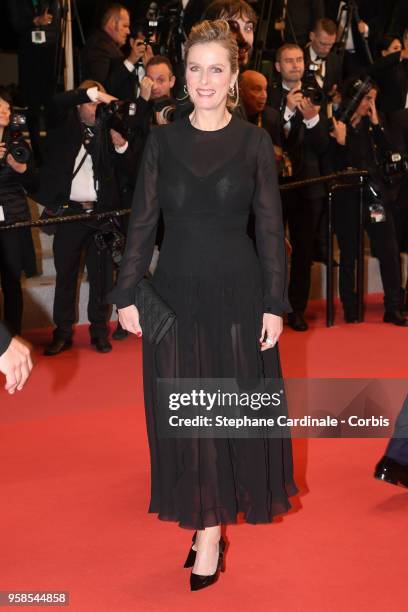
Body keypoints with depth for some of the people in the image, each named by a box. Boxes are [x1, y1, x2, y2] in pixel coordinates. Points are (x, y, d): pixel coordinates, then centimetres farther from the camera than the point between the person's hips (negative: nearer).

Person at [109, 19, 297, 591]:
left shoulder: (254, 142, -1)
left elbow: (271, 228, -1)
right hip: (176, 291, 1)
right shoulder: (163, 140, 3)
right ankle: (206, 523, 17)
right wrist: (127, 294, -2)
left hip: (237, 292, -1)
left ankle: (211, 527, 17)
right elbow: (143, 221, 2)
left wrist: (275, 303, -6)